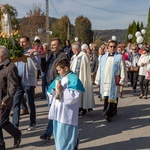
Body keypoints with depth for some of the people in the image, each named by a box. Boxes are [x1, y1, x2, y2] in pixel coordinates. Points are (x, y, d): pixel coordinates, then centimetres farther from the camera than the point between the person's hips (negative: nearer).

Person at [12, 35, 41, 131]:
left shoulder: (33, 52, -6)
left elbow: (38, 67, -17)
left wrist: (32, 56, -27)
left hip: (28, 82, -5)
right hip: (18, 81, 6)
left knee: (30, 103, 8)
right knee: (16, 103, 4)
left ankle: (33, 123, 24)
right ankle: (15, 125, 11)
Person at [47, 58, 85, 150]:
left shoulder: (73, 78, -12)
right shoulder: (59, 78, 13)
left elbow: (76, 94, -21)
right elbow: (50, 89, 17)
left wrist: (63, 90, -24)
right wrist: (53, 92, -5)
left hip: (67, 112, -8)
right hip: (58, 110, 8)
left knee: (66, 133, -1)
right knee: (58, 132, 17)